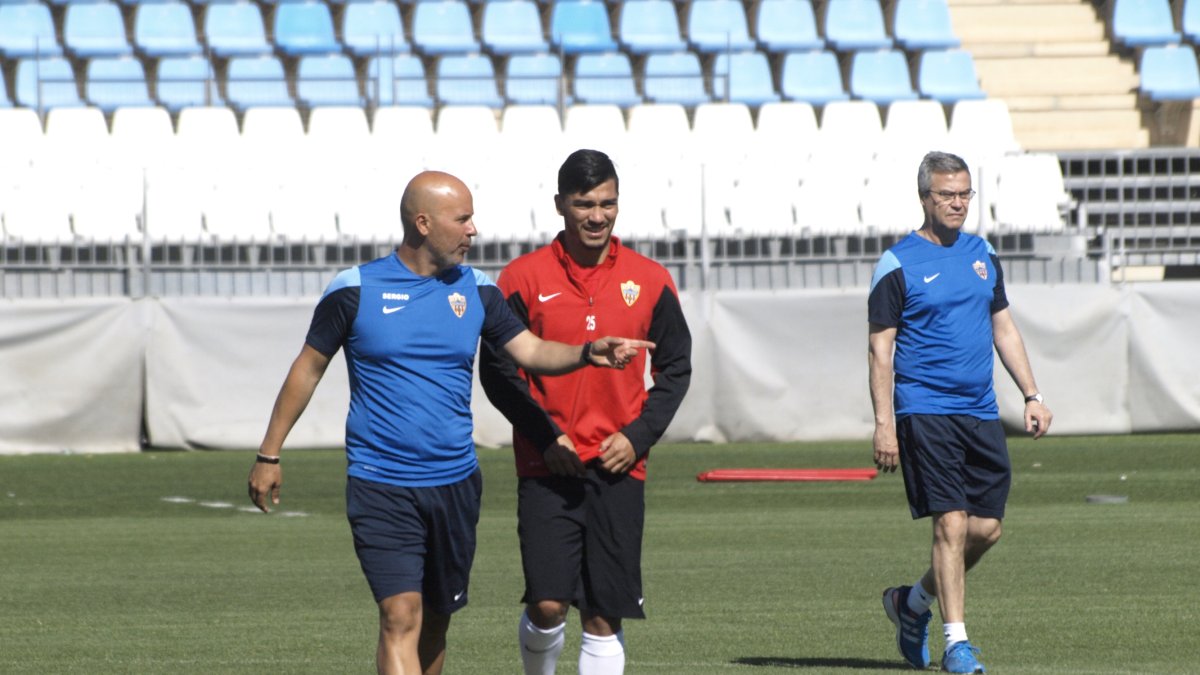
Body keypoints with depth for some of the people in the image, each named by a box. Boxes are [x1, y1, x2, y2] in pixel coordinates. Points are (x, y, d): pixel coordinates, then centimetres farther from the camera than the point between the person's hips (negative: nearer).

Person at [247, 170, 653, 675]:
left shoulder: (475, 290, 6)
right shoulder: (356, 290, -5)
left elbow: (531, 351, 3)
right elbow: (307, 369, 4)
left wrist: (587, 353, -17)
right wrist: (269, 455, 6)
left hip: (454, 482, 4)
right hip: (380, 489, -4)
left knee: (434, 622, 13)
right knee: (402, 617, -16)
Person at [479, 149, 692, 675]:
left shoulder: (649, 281, 6)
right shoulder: (525, 278, 0)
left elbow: (676, 369, 11)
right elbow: (496, 370, 2)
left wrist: (638, 435, -3)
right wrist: (544, 435, -10)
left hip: (619, 469, 2)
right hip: (547, 468, -2)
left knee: (604, 616, 1)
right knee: (547, 604, -11)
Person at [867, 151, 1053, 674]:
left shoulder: (983, 255, 13)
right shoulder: (898, 264, -5)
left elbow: (1003, 328, 20)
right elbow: (881, 348, -6)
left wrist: (1031, 395, 13)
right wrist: (884, 423, -12)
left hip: (980, 412, 6)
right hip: (925, 410, -6)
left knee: (987, 527, 3)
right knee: (952, 523, -12)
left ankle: (912, 602, 25)